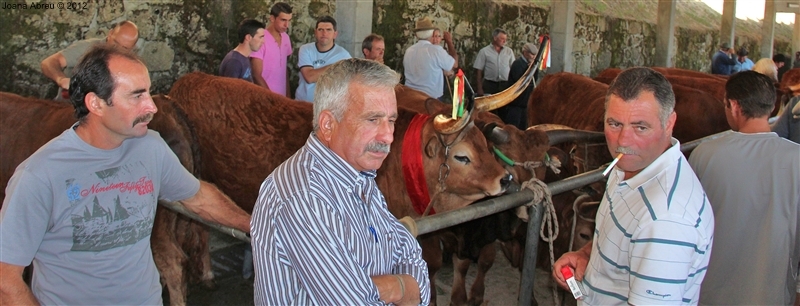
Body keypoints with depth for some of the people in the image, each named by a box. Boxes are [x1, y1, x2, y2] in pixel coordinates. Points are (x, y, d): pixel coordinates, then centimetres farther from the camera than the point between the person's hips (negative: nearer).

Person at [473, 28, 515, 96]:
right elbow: (478, 70, 1)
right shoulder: (484, 51, 2)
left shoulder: (509, 51, 10)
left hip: (506, 85, 2)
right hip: (490, 85, -2)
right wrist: (480, 89, -5)